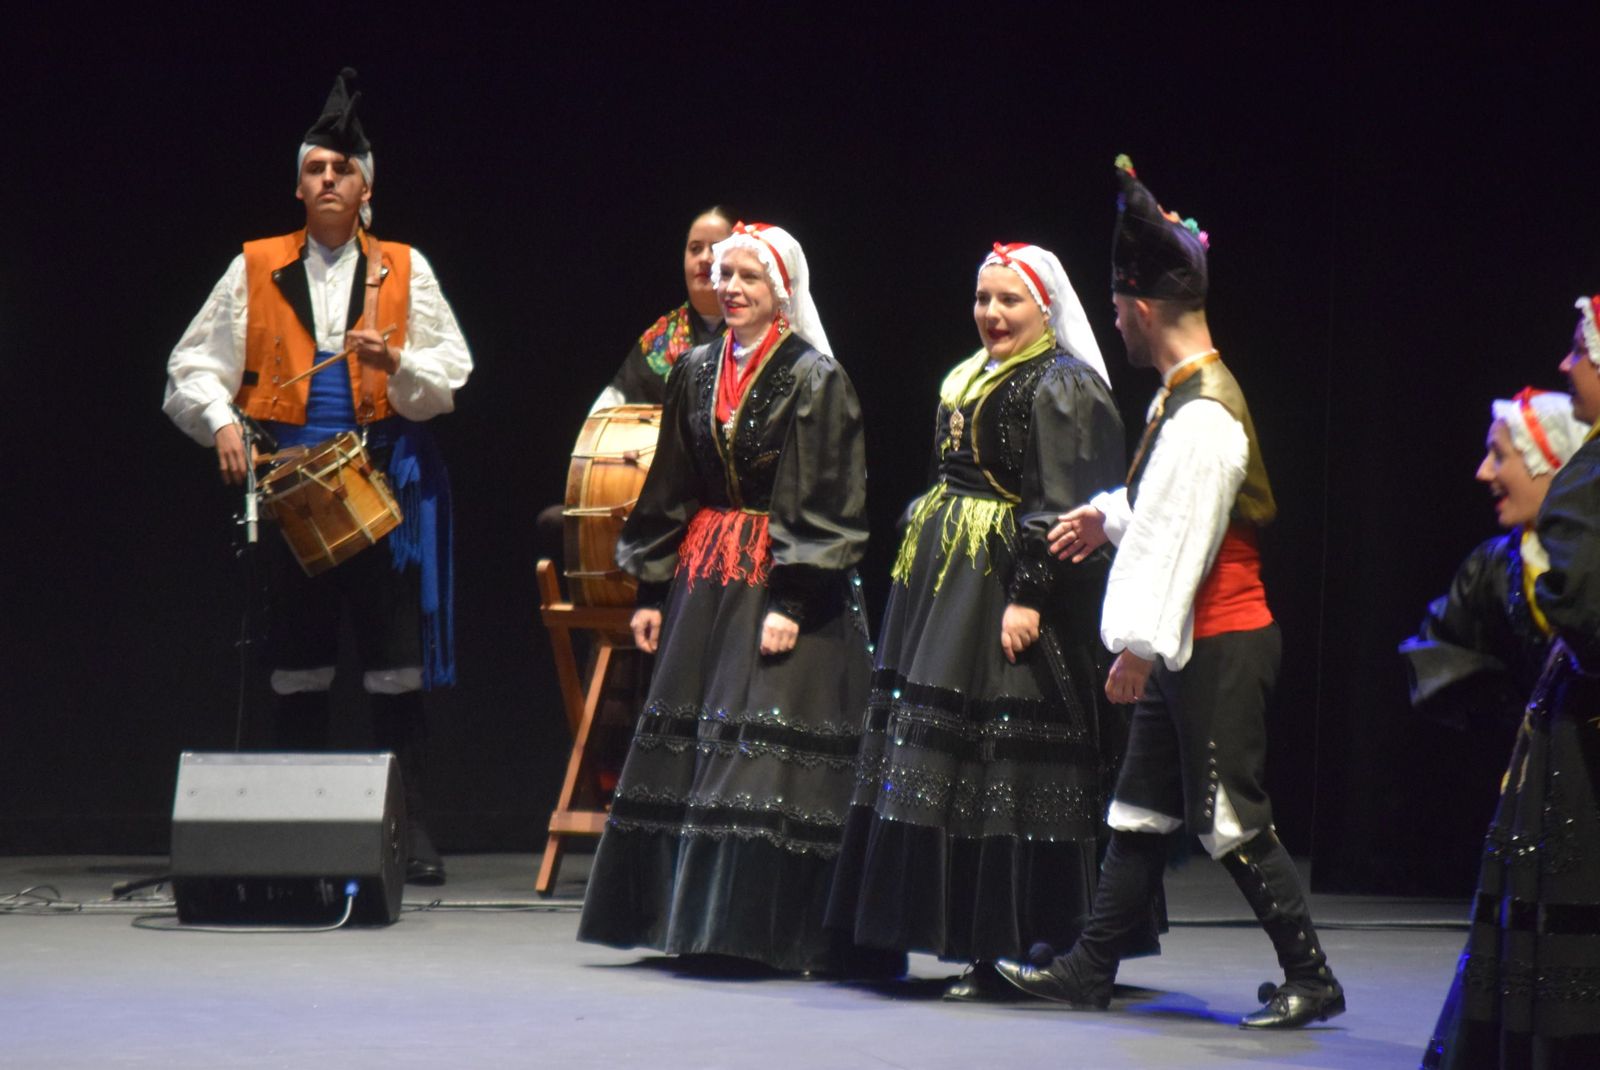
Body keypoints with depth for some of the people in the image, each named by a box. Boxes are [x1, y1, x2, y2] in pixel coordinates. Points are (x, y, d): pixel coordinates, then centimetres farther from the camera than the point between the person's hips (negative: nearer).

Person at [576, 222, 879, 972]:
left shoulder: (815, 378, -6)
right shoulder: (696, 372, 12)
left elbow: (828, 508, -10)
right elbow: (670, 489, 17)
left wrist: (793, 602, -18)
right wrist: (651, 587, 12)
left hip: (783, 575, -6)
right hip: (705, 574, 7)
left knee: (766, 753, -10)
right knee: (689, 742, 7)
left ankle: (770, 930, -7)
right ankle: (695, 919, 14)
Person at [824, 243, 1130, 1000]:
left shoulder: (1062, 388, -9)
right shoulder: (966, 379, 18)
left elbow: (1063, 510, -15)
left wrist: (1029, 597, -22)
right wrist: (921, 561, 20)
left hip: (1006, 583, -9)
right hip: (944, 578, 9)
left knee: (1001, 763, -9)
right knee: (925, 753, 8)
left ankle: (1002, 952, -6)